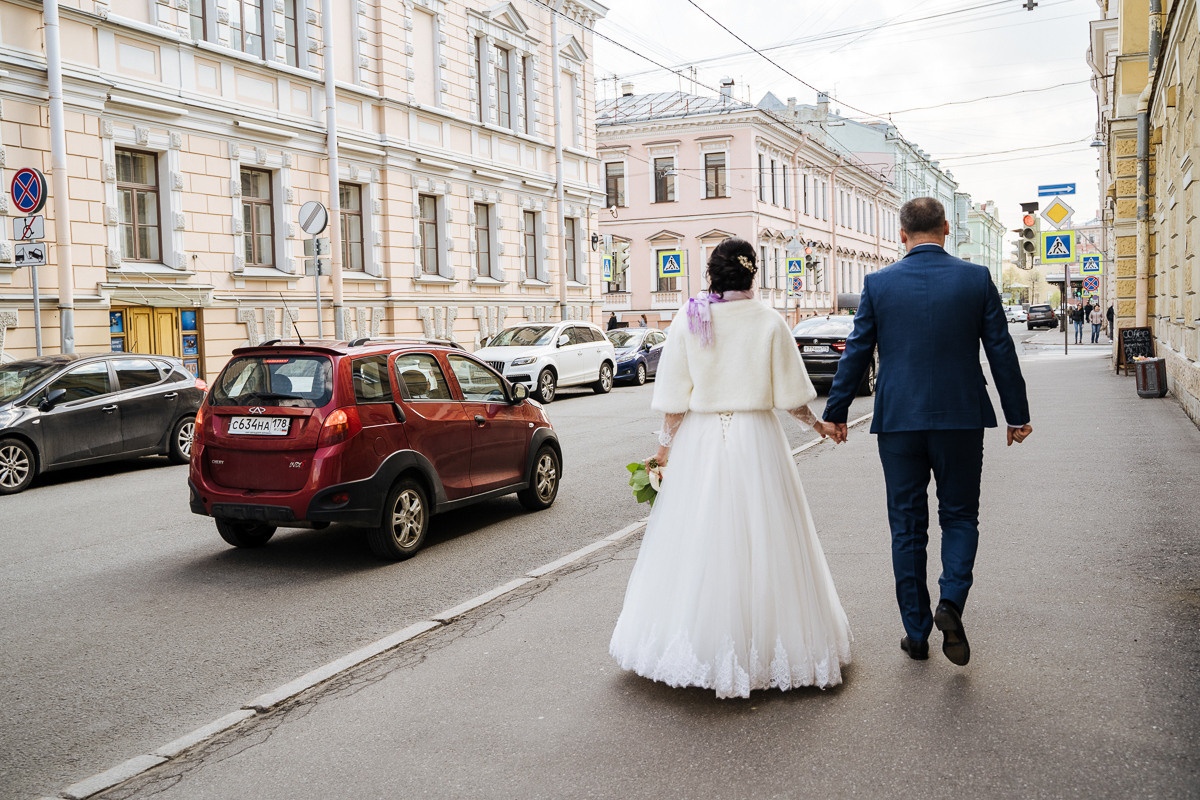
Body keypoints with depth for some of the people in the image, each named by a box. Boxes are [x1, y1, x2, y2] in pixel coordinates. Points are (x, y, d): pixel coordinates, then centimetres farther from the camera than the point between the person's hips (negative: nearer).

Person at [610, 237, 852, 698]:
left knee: (697, 542, 9)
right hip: (756, 440, 0)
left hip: (700, 441, 1)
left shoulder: (687, 322, -2)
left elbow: (674, 399, -2)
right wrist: (816, 424, 16)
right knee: (762, 541, 7)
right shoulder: (769, 322, -3)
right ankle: (766, 642, 15)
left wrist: (665, 443, 10)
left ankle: (700, 644, 17)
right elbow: (790, 395, -1)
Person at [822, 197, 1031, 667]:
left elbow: (856, 353, 1)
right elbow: (1001, 350, 2)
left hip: (898, 420, 0)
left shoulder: (878, 283, -2)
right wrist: (1017, 414, 11)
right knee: (960, 516, 16)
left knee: (907, 525, 10)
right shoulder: (977, 278, -1)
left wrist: (836, 411, 10)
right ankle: (951, 600, -7)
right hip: (961, 417, 0)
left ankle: (917, 632, 16)